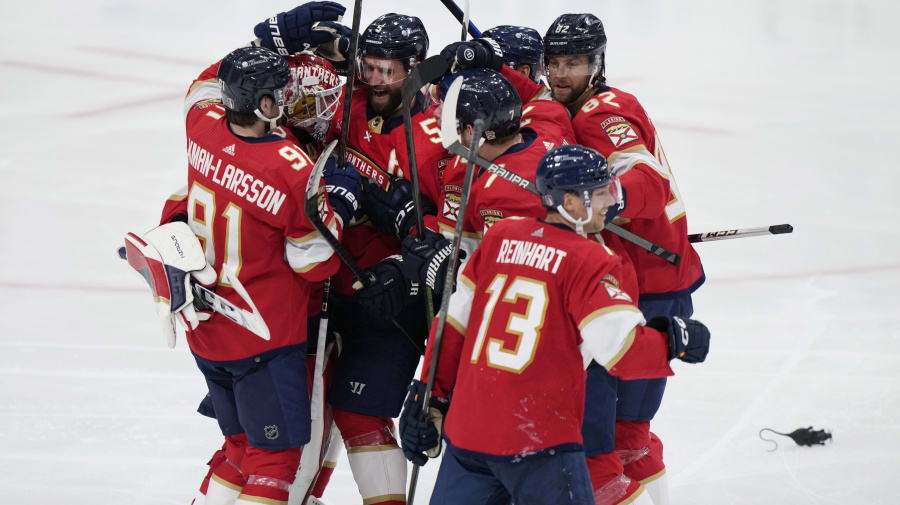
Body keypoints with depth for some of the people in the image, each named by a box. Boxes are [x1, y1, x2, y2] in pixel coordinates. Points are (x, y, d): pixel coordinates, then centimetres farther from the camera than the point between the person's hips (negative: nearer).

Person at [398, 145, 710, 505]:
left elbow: (454, 322, 14)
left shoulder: (499, 237, 11)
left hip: (466, 430, 6)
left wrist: (431, 396, 21)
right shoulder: (589, 261, -8)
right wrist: (675, 340, 3)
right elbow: (622, 351, -15)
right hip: (539, 441, -6)